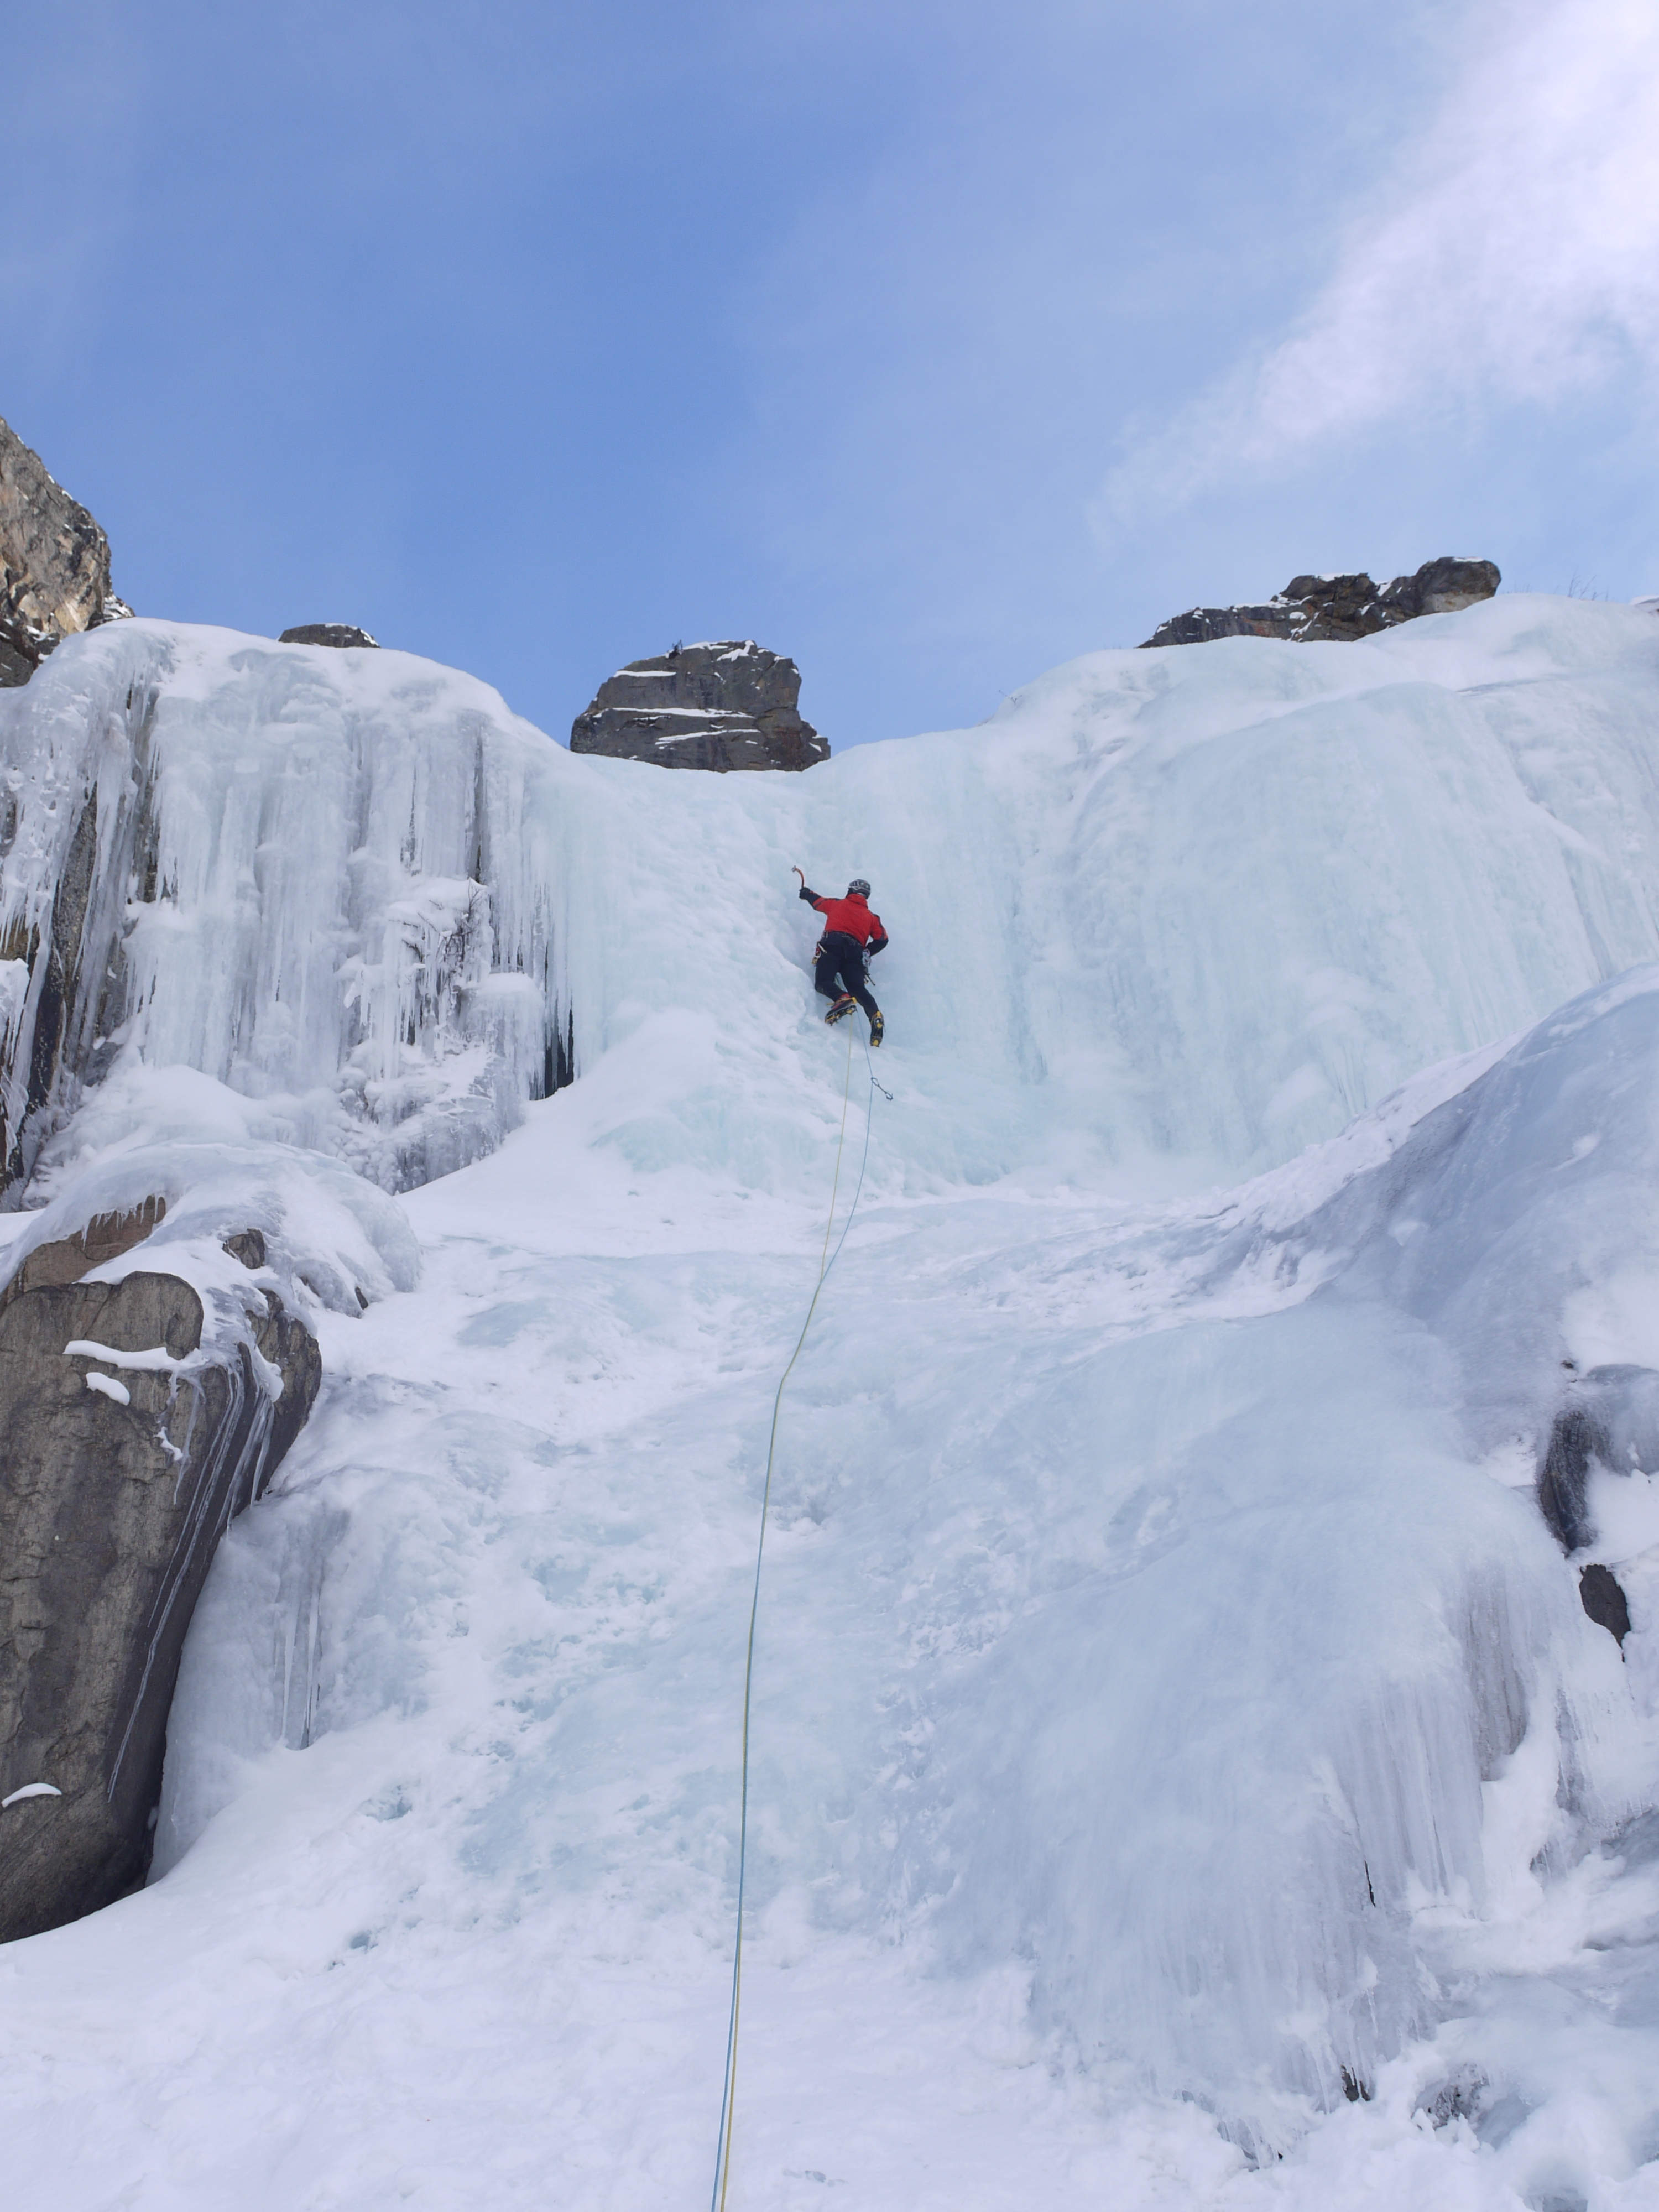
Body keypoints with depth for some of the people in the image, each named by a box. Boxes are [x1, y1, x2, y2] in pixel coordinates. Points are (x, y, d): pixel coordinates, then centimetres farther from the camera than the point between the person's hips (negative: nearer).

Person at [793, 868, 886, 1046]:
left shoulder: (837, 904, 27)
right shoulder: (872, 917, 29)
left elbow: (816, 901, 45)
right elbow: (882, 940, 15)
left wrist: (806, 892, 66)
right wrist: (865, 953, 25)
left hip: (832, 944, -2)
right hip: (855, 951, 2)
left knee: (823, 982, -16)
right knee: (858, 988, -11)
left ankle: (842, 999, -47)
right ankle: (875, 1015, -38)